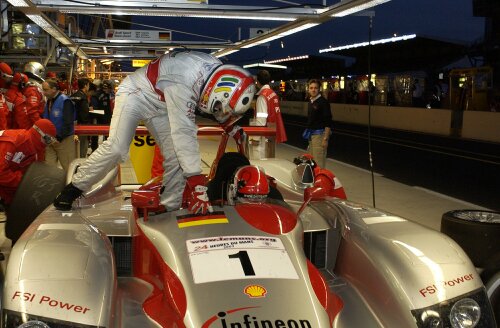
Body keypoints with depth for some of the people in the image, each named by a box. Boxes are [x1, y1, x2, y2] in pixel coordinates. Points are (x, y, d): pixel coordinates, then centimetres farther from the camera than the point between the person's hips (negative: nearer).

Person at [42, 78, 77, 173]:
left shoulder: (65, 101, -13)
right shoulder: (48, 101, 11)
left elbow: (68, 123, -20)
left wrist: (59, 138, -19)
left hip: (64, 140, -7)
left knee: (69, 168, -2)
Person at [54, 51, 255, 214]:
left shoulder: (217, 68, -17)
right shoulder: (181, 84, -41)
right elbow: (183, 133, -43)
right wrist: (197, 183, -42)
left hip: (160, 105, 7)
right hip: (135, 94, -7)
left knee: (176, 155, -6)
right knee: (116, 148, -20)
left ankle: (171, 208, 5)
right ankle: (74, 188, -2)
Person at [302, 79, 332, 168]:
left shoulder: (323, 102, -12)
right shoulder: (310, 102, 12)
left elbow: (328, 122, -16)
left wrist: (325, 138, -21)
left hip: (319, 134, -9)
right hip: (311, 134, 9)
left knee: (319, 163, -11)